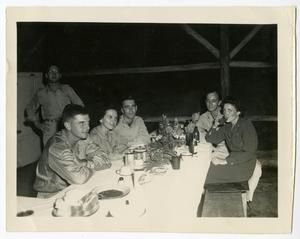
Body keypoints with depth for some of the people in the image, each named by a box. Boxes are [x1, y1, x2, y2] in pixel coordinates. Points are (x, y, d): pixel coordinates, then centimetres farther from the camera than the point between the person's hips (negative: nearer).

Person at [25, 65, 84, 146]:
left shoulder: (67, 89, 11)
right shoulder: (41, 93, 12)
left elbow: (80, 105, 14)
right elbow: (29, 109, 24)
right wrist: (37, 123, 13)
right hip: (49, 129, 1)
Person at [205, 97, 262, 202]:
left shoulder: (246, 125, -14)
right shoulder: (227, 127, 8)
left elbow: (249, 153, -20)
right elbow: (209, 139, 6)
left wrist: (225, 161, -23)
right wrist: (215, 126, -9)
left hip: (246, 163, -8)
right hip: (233, 160, 8)